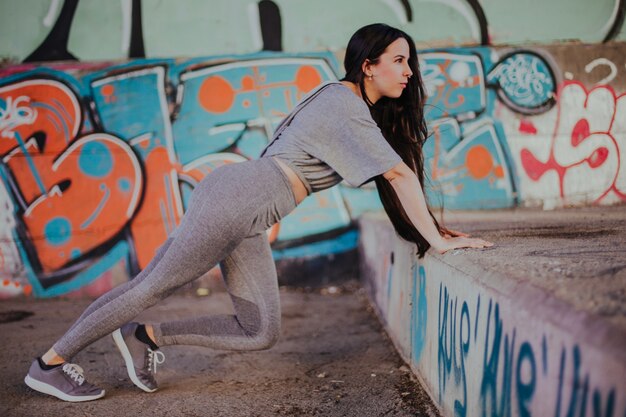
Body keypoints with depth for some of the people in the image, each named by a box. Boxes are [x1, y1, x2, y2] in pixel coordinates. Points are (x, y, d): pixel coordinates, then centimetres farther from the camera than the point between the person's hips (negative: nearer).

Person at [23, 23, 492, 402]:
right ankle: (49, 363, 14)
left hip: (247, 220, 9)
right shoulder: (345, 105, -14)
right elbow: (400, 174, -18)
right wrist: (437, 241, -14)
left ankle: (146, 337, 15)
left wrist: (429, 226, 16)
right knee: (152, 287, 0)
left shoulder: (355, 106, 16)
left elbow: (395, 176, 21)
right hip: (232, 201, -9)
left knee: (261, 332, 5)